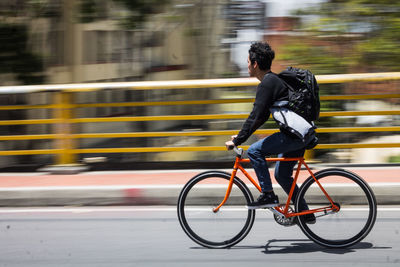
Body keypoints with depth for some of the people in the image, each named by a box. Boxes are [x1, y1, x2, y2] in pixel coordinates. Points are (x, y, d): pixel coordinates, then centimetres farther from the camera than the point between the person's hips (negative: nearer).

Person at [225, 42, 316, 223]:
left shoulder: (267, 84, -14)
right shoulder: (273, 80, 18)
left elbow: (256, 116, -19)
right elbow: (262, 116, 24)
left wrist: (237, 141, -15)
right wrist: (241, 136, 22)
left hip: (295, 134, -10)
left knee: (254, 151, -11)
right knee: (282, 174, 17)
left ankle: (268, 195, -7)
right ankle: (305, 213, 21)